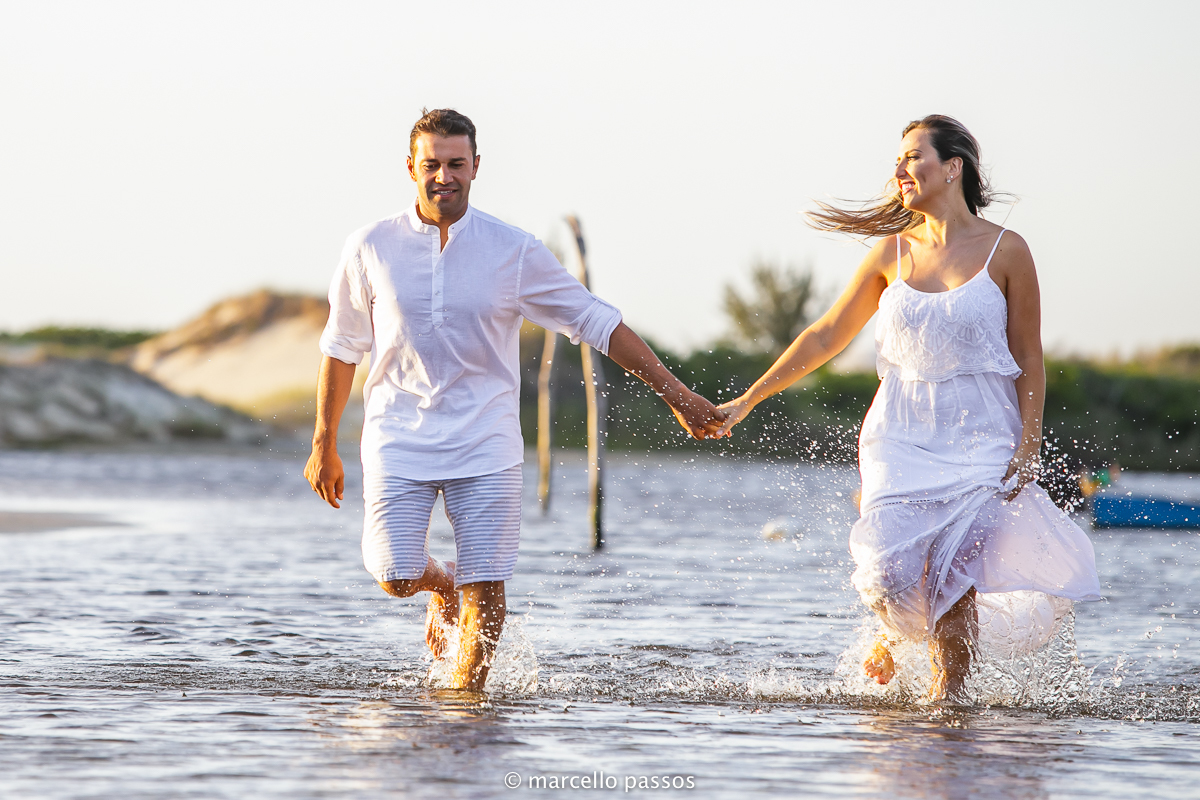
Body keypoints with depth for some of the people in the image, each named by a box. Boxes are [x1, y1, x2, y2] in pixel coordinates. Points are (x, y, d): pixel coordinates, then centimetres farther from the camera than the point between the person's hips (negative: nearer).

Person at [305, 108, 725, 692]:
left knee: (486, 594, -8)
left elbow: (596, 323, 2)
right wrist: (324, 445, 13)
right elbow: (342, 347, 11)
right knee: (397, 576, -11)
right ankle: (442, 585, 26)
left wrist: (677, 395, 0)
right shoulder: (371, 249, -2)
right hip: (397, 441, 0)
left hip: (485, 448, 0)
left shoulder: (514, 252, -3)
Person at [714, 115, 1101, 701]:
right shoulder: (892, 252, 6)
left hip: (979, 438, -2)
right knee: (892, 573, -13)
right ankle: (894, 630, 22)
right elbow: (825, 336, 11)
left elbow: (1028, 359, 2)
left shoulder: (1005, 252, -2)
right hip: (901, 434, 2)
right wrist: (748, 400, 10)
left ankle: (948, 696, 0)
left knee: (952, 581, -16)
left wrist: (1028, 446, -7)